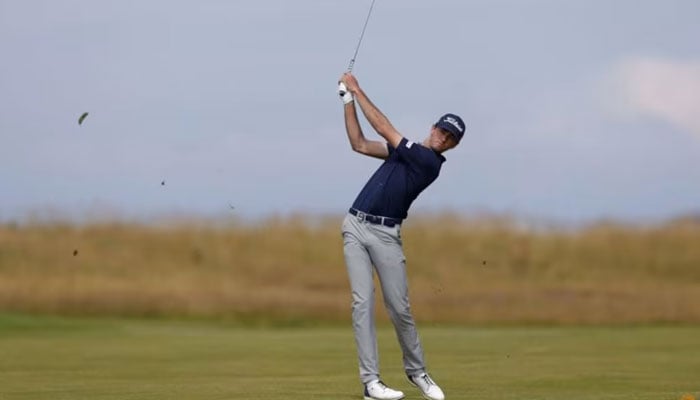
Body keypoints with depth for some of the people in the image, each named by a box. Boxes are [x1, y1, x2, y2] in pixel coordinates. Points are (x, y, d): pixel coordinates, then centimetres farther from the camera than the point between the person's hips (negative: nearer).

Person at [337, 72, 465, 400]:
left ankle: (416, 370, 21)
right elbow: (359, 144, 13)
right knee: (363, 301, -8)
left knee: (399, 307, -3)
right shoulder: (406, 151, 13)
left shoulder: (429, 162, -8)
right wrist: (348, 101, 5)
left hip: (385, 234, -5)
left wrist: (358, 90, -2)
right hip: (355, 227, 5)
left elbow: (384, 128, -9)